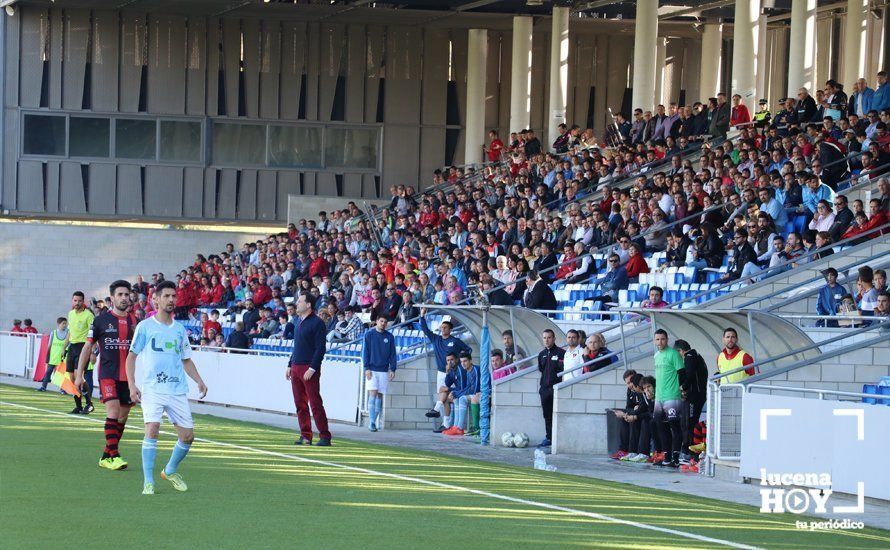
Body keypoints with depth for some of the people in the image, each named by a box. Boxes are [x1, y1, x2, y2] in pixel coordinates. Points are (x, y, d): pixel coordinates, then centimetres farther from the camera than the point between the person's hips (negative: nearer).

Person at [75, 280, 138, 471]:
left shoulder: (134, 321, 8)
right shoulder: (101, 320, 0)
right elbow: (88, 347, 5)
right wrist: (79, 374, 3)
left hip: (127, 376, 4)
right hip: (107, 374, -4)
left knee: (122, 417, 6)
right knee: (113, 411, -18)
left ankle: (106, 456, 17)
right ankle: (114, 455, -18)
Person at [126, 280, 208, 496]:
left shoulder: (179, 329, 13)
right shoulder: (145, 326, 1)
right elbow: (131, 356, 4)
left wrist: (199, 381, 6)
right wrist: (132, 385, -7)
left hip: (177, 391, 4)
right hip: (152, 389, -4)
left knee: (187, 436, 3)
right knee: (152, 428, -22)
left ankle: (171, 471, 29)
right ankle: (148, 482, -15)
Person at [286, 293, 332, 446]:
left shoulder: (317, 323, -10)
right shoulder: (299, 321, 16)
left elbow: (320, 349, -14)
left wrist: (312, 369, -19)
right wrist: (290, 365, 19)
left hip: (309, 369, -8)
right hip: (296, 368, 8)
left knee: (315, 403, -7)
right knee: (300, 404, 8)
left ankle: (325, 436, -4)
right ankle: (305, 436, 13)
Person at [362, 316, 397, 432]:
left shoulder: (389, 336, 9)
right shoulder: (369, 335, 3)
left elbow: (392, 354, 10)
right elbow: (365, 352, 1)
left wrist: (392, 369, 2)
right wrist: (367, 368, -8)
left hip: (384, 370, 2)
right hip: (372, 370, -2)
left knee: (380, 396, 4)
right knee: (373, 395, -11)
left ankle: (376, 421, 9)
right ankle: (372, 422, -14)